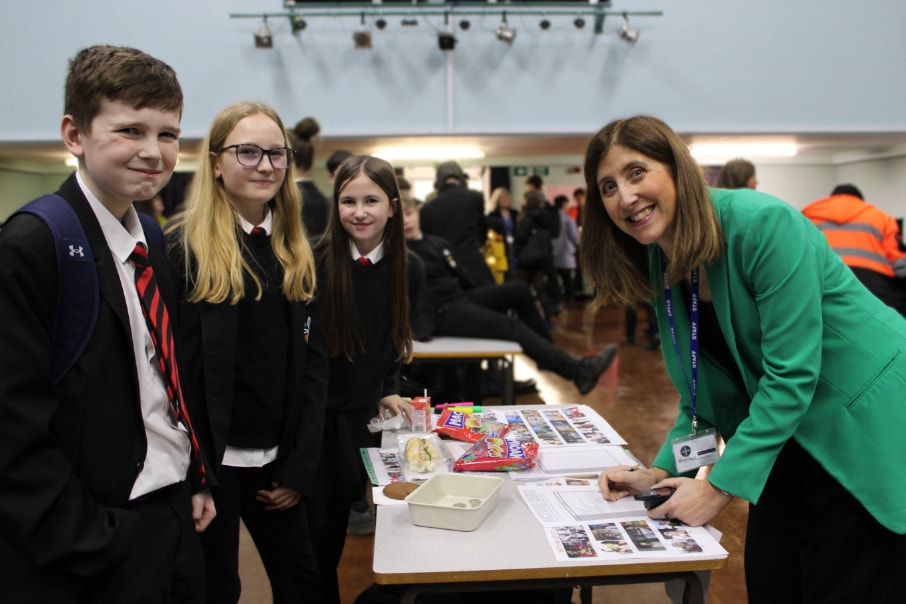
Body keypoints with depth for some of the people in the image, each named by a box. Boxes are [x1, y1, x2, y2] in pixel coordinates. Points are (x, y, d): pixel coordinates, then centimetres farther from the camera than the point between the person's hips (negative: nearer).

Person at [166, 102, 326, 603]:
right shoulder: (185, 248, -9)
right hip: (208, 456, -5)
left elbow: (313, 362, 6)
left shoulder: (297, 254, 7)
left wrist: (301, 467, 1)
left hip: (277, 458, 5)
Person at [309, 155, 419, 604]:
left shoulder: (407, 269, -2)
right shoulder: (312, 263, -16)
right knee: (316, 529, 7)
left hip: (361, 416, 3)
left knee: (340, 522, 16)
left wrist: (387, 391, 3)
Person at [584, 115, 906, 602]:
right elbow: (701, 393, 5)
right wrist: (661, 472, -6)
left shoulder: (765, 225, -24)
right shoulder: (661, 267, -2)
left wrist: (720, 486, -24)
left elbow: (791, 374, -26)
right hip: (790, 438, 6)